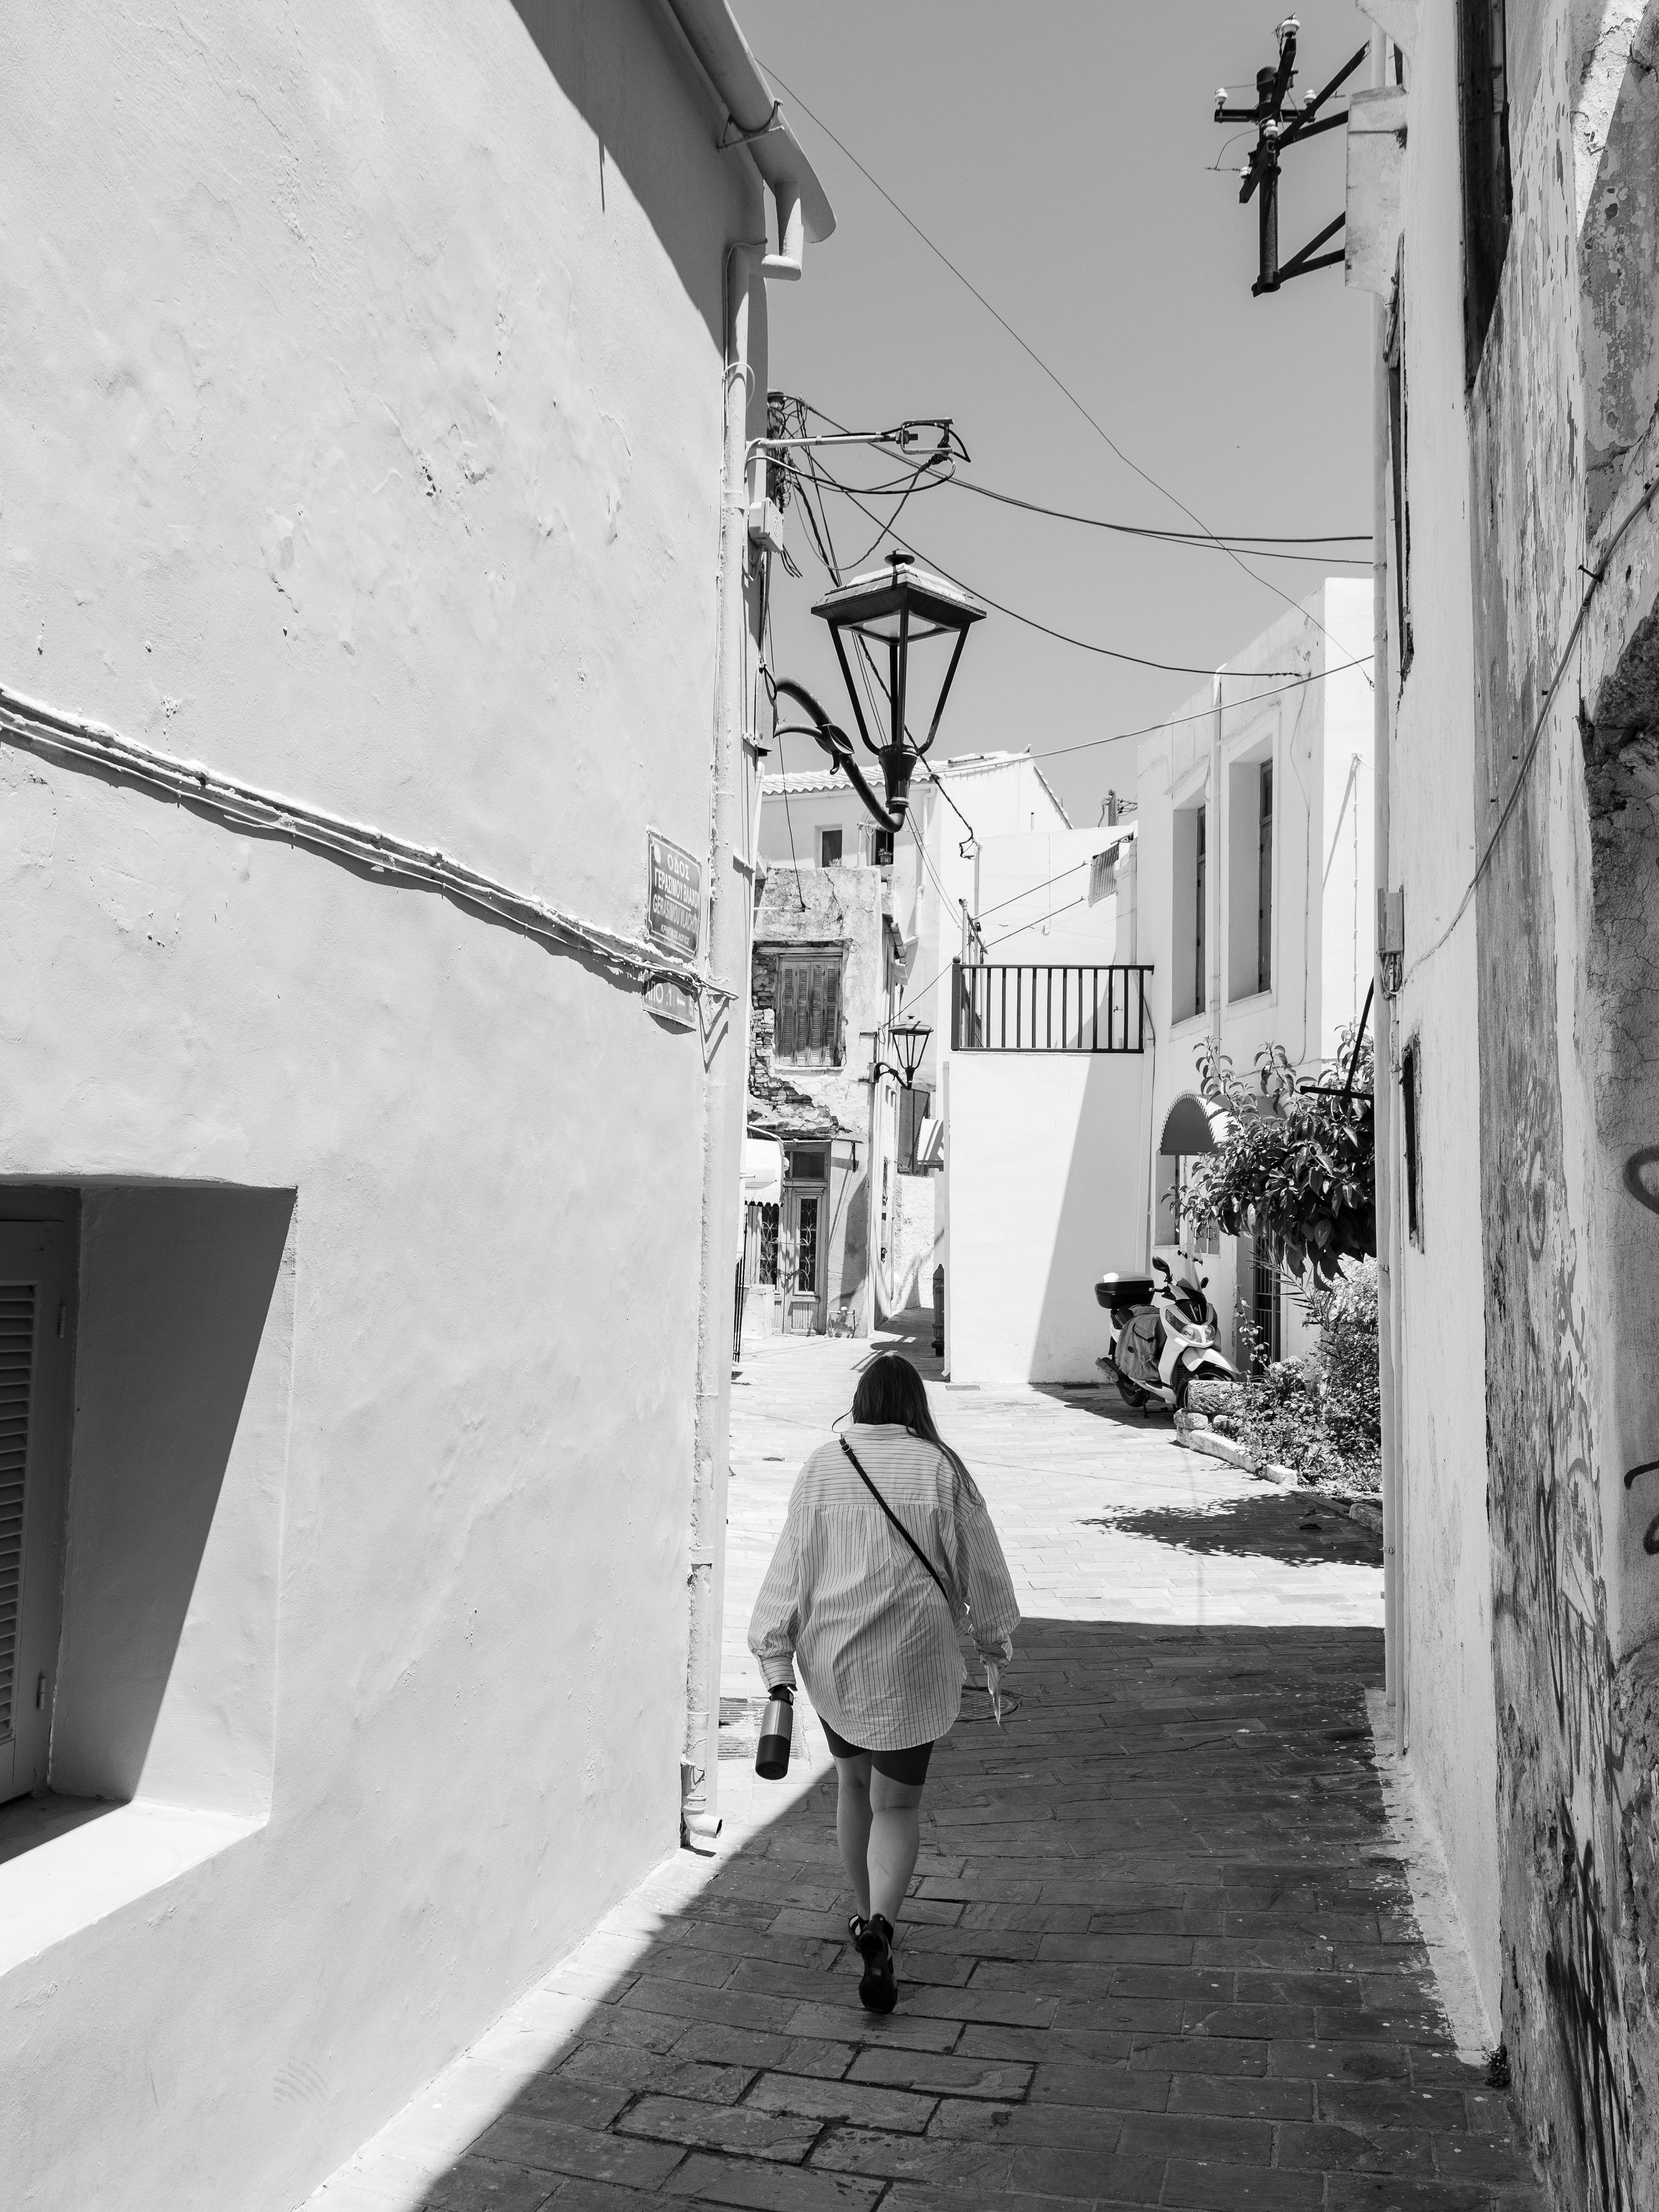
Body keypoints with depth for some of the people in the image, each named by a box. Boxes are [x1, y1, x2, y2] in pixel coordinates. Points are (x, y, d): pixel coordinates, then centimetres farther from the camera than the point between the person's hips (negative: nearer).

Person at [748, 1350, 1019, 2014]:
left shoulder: (823, 1467, -5)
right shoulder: (939, 1469, -7)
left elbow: (790, 1566, -3)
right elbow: (980, 1567, 0)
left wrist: (776, 1660, 3)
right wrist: (994, 1645, 14)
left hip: (832, 1656, 2)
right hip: (913, 1660, -2)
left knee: (853, 1781, 23)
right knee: (898, 1802, 9)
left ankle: (867, 1915, 35)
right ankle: (881, 1925, -11)